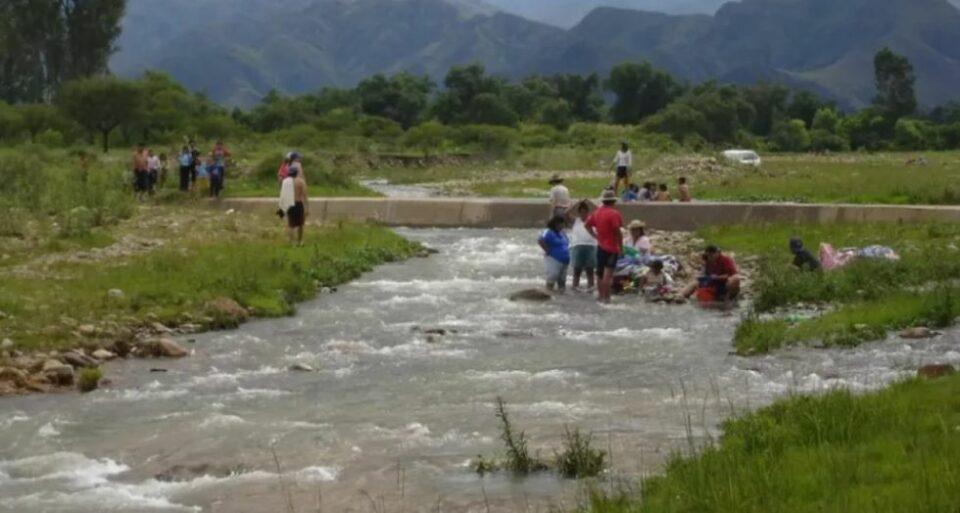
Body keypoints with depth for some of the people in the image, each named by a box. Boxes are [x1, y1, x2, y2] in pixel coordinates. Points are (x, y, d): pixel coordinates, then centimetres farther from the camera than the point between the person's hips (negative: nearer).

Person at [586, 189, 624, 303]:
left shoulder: (597, 212, 7)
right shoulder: (614, 214, -16)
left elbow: (588, 225, 15)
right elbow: (618, 231, -19)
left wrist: (596, 236, 12)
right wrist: (621, 246, -11)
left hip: (600, 246, 7)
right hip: (612, 247, -7)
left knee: (600, 272, 16)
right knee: (608, 272, -7)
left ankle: (600, 294, 26)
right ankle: (606, 297, -8)